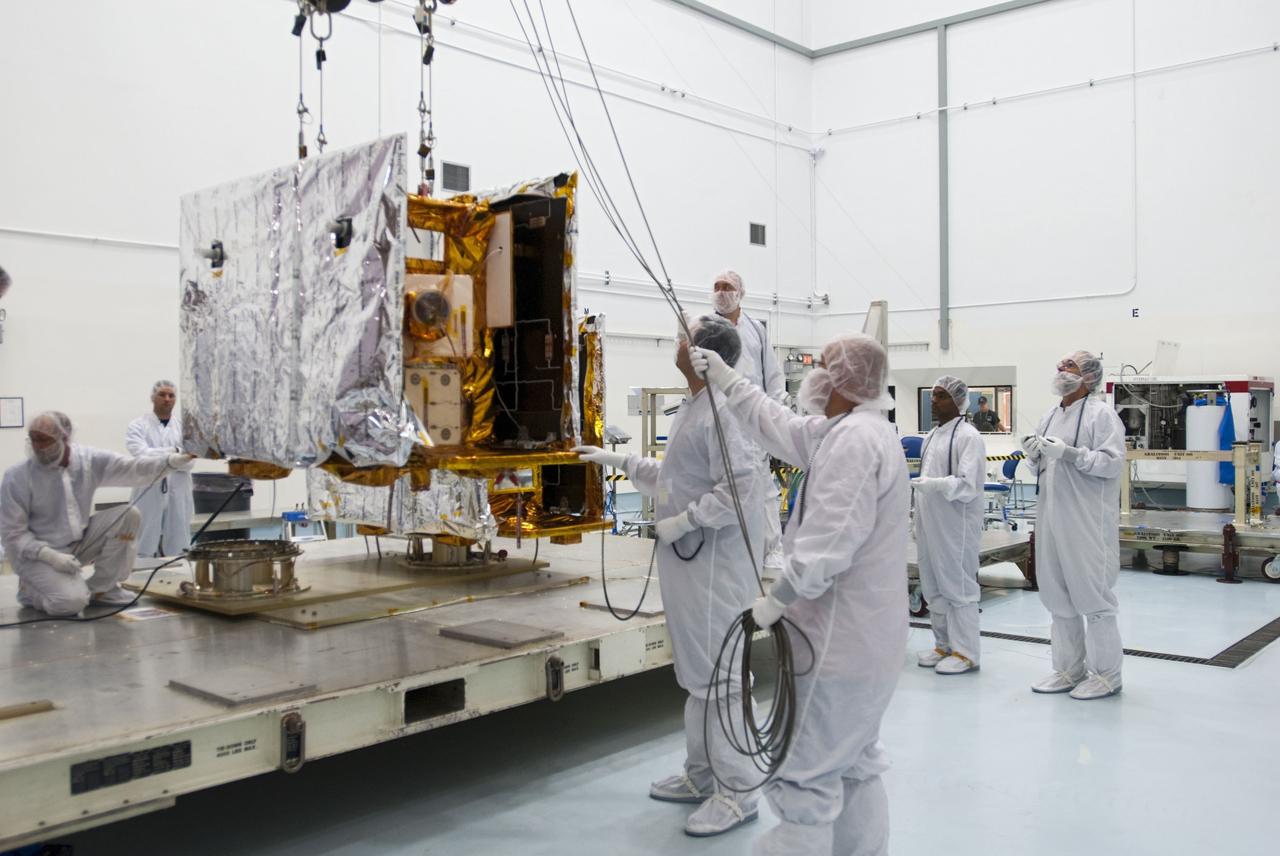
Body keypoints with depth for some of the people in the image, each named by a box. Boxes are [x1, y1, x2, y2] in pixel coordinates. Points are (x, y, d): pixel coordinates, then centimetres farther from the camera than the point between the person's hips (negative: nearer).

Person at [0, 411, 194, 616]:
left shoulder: (90, 460, -9)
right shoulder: (18, 476, -18)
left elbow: (131, 469, -13)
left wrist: (171, 461, -30)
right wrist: (51, 556, -27)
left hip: (80, 542, 5)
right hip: (38, 552, -5)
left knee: (128, 515, -12)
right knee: (72, 601, -27)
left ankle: (101, 588, 0)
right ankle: (31, 589, 9)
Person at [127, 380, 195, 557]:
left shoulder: (184, 427, 10)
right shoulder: (138, 426, 5)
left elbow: (188, 461, -3)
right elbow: (141, 455, -13)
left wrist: (159, 458, -12)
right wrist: (174, 452, -17)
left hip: (178, 499, 2)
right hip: (148, 498, -2)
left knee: (177, 552, 5)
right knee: (144, 551, 1)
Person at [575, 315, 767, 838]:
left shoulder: (721, 412, -17)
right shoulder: (693, 408, 15)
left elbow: (740, 488, -25)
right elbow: (670, 476, 25)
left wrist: (685, 521, -19)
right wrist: (618, 460, 23)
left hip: (714, 564, -10)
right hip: (687, 561, 10)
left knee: (719, 676, -4)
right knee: (697, 674, 18)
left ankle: (737, 791, 7)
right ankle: (702, 775, 31)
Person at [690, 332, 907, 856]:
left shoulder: (853, 439, -20)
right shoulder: (856, 430, 12)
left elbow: (829, 544, -28)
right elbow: (784, 430, 23)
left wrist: (776, 600, -20)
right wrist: (727, 382, 24)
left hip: (841, 640, -11)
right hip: (867, 635, 11)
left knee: (805, 774, -3)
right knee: (855, 763, 21)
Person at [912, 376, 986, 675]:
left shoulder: (968, 436, -11)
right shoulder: (932, 436, 15)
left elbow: (968, 485, -18)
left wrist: (934, 484, -31)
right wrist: (919, 523, 20)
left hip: (956, 524, -8)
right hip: (930, 524, 8)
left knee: (958, 587, -1)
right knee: (934, 588, 14)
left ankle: (965, 652, 8)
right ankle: (943, 645, 26)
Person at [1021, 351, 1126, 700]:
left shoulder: (1100, 414, -6)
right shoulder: (1050, 417, 16)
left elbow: (1113, 462, -17)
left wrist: (1068, 452, -22)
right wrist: (1035, 455, 3)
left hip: (1088, 524, -7)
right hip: (1052, 521, 8)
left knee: (1092, 597, -1)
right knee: (1058, 597, 13)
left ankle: (1106, 674, 12)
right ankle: (1068, 670, 25)